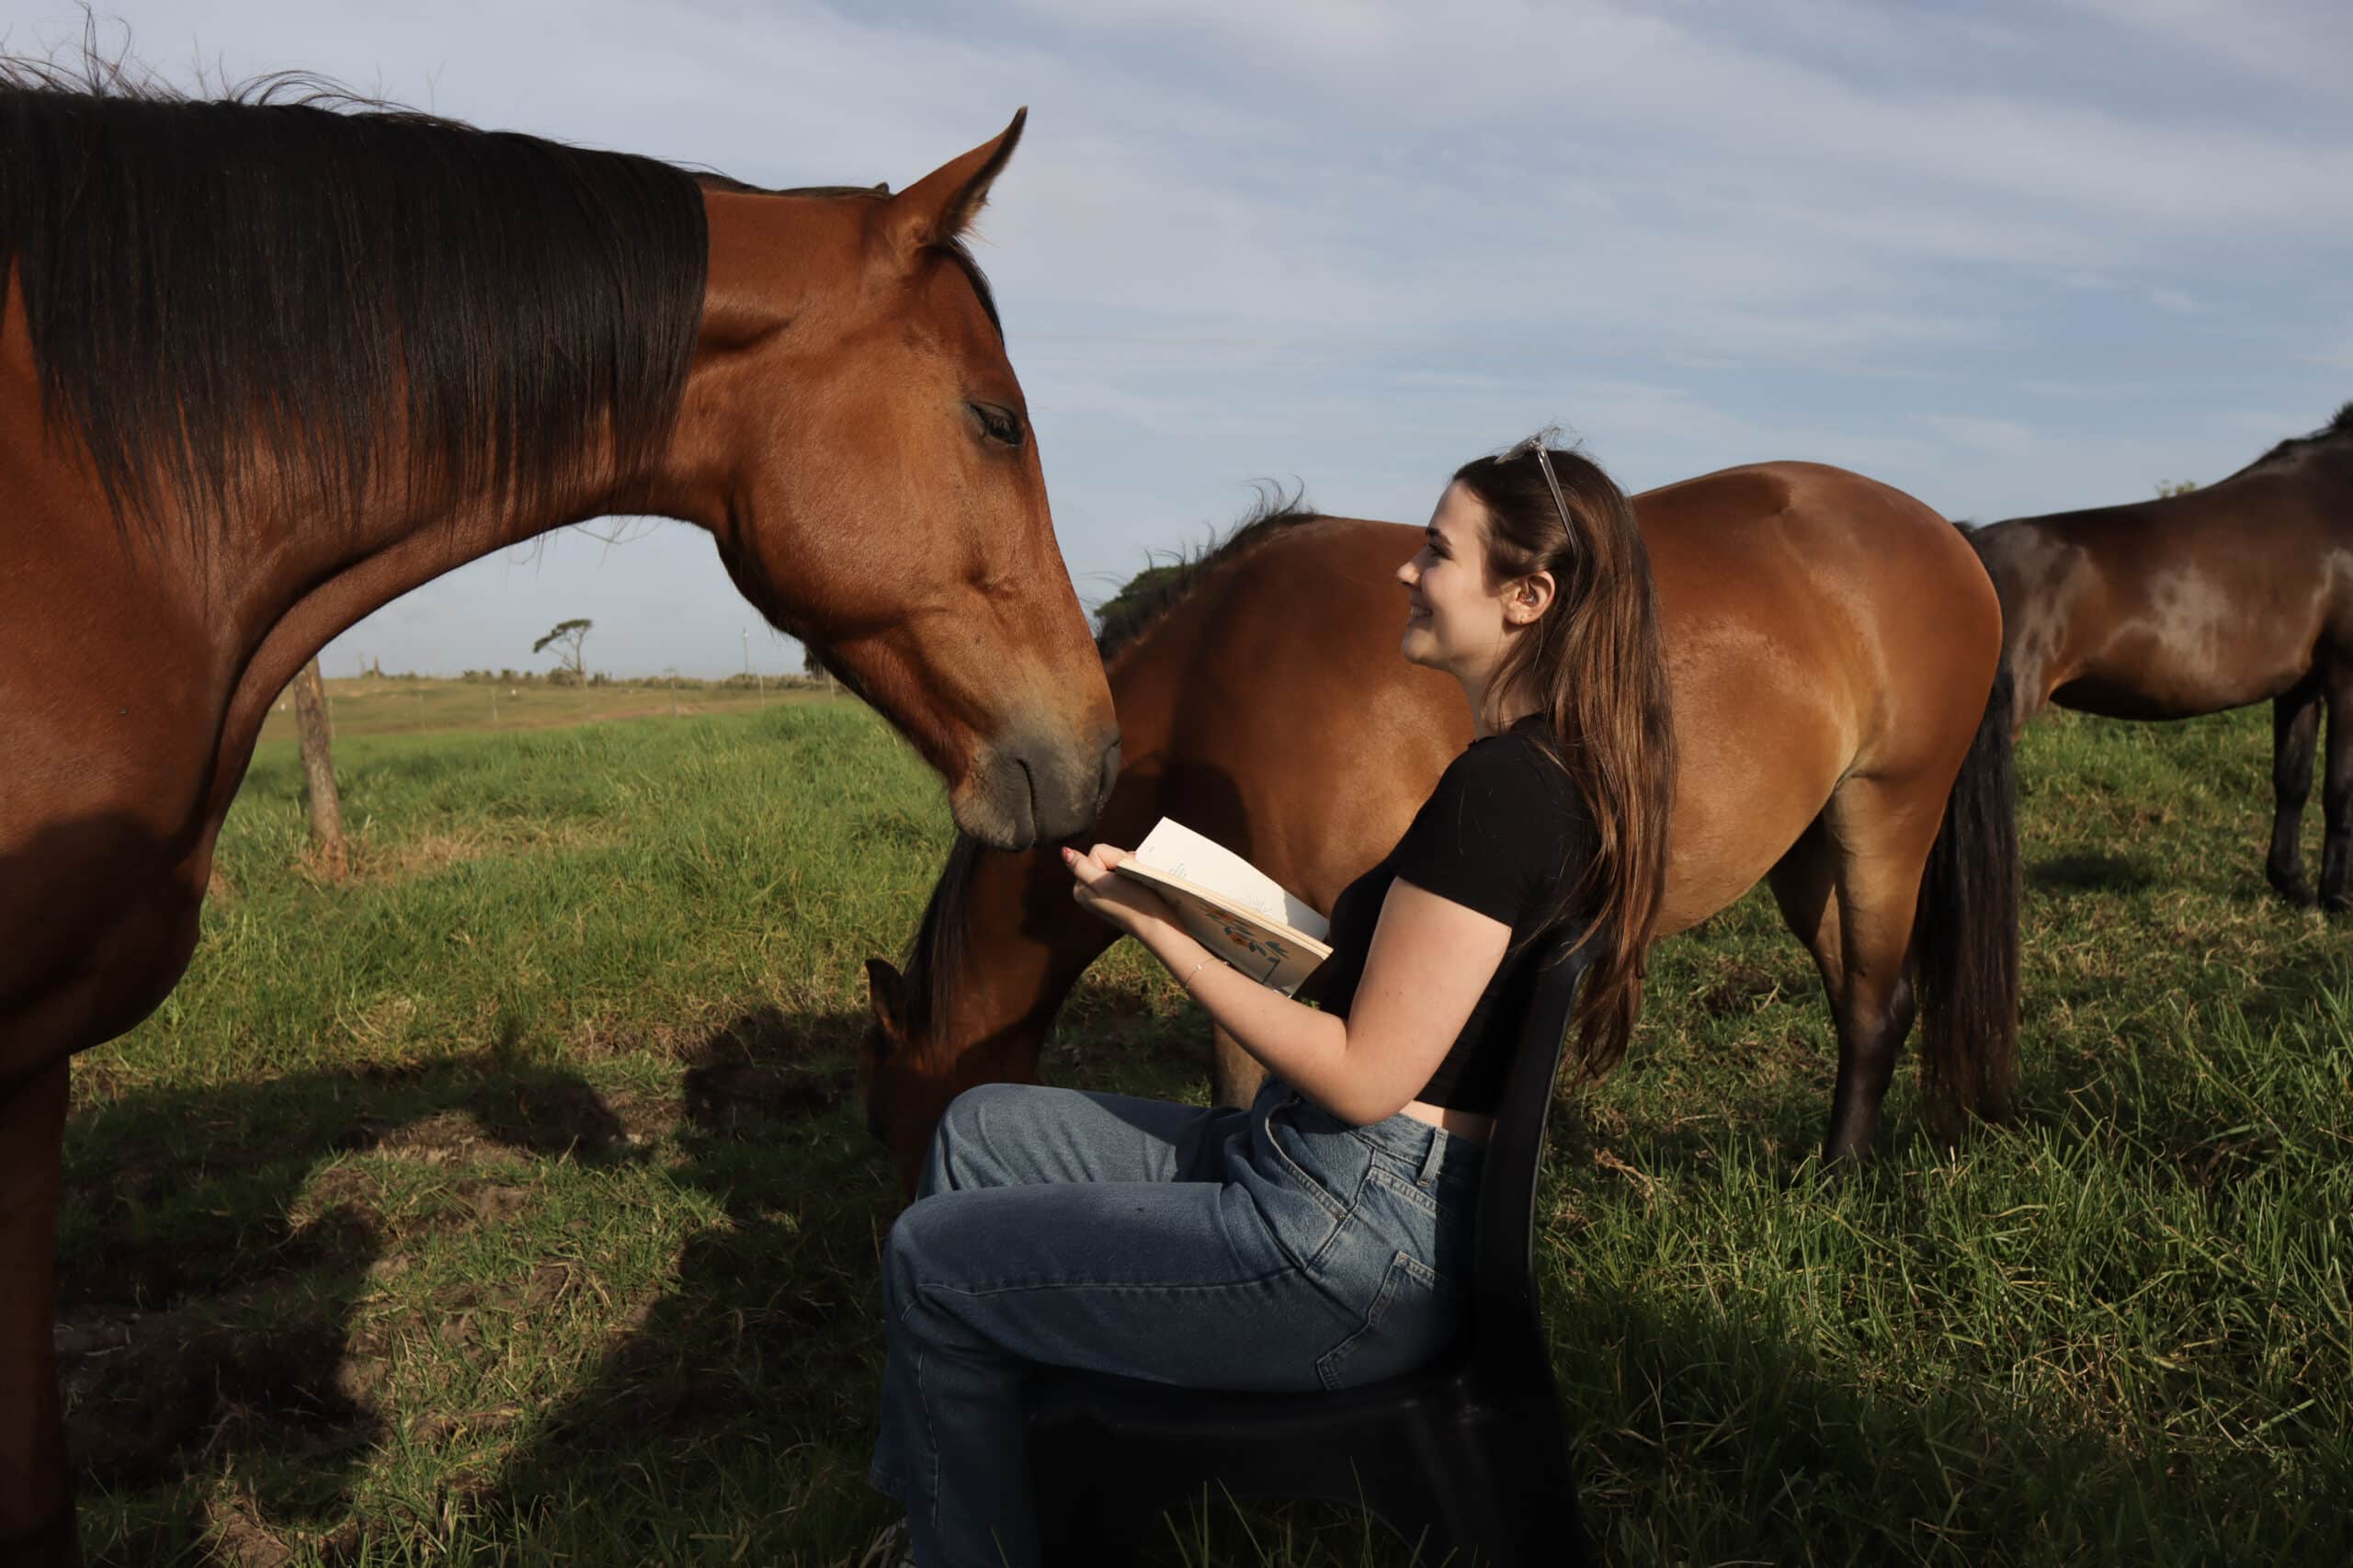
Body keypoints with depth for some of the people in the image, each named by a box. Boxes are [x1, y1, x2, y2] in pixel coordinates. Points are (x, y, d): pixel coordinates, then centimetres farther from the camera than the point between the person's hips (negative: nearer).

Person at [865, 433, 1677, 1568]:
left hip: (1348, 1251, -10)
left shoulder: (1498, 790, -24)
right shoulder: (1562, 772, 7)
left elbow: (1363, 1078, -23)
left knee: (928, 1259, 0)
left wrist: (1157, 929, -17)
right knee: (981, 1128, 15)